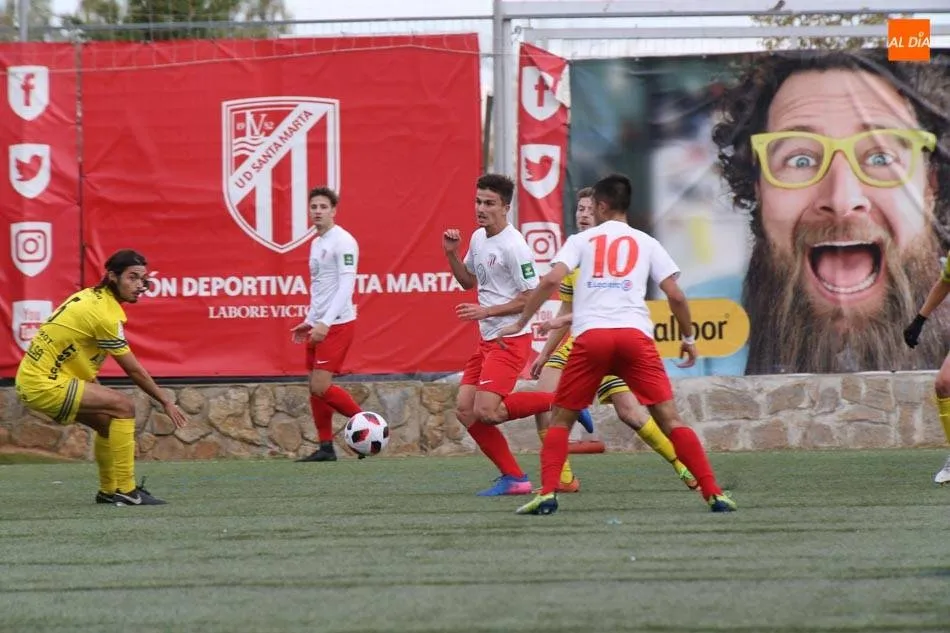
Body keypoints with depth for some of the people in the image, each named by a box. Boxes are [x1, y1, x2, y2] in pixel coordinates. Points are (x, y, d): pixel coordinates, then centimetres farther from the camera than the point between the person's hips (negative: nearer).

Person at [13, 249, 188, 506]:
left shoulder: (90, 297, 9)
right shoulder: (105, 314, -18)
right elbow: (133, 370, -11)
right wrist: (166, 401, 0)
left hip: (32, 377, 10)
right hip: (44, 385, -10)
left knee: (108, 421, 19)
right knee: (124, 407, -12)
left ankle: (109, 490, 30)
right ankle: (125, 491, -10)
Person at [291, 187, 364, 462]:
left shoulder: (342, 242, -11)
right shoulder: (316, 243, 16)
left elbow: (346, 285, -19)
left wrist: (325, 322, -25)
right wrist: (309, 320, 20)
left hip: (337, 324, -9)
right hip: (319, 325, 9)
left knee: (321, 386, -15)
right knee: (315, 388, 5)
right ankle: (325, 448, 9)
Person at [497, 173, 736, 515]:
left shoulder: (581, 240, 15)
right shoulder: (646, 243, 17)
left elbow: (551, 280, 1)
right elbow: (675, 295, 10)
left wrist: (520, 323, 6)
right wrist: (689, 338, 23)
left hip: (591, 336, -1)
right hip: (635, 334, 1)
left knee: (561, 419, 13)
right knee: (670, 419, 1)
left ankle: (547, 494, -3)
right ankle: (713, 493, -8)